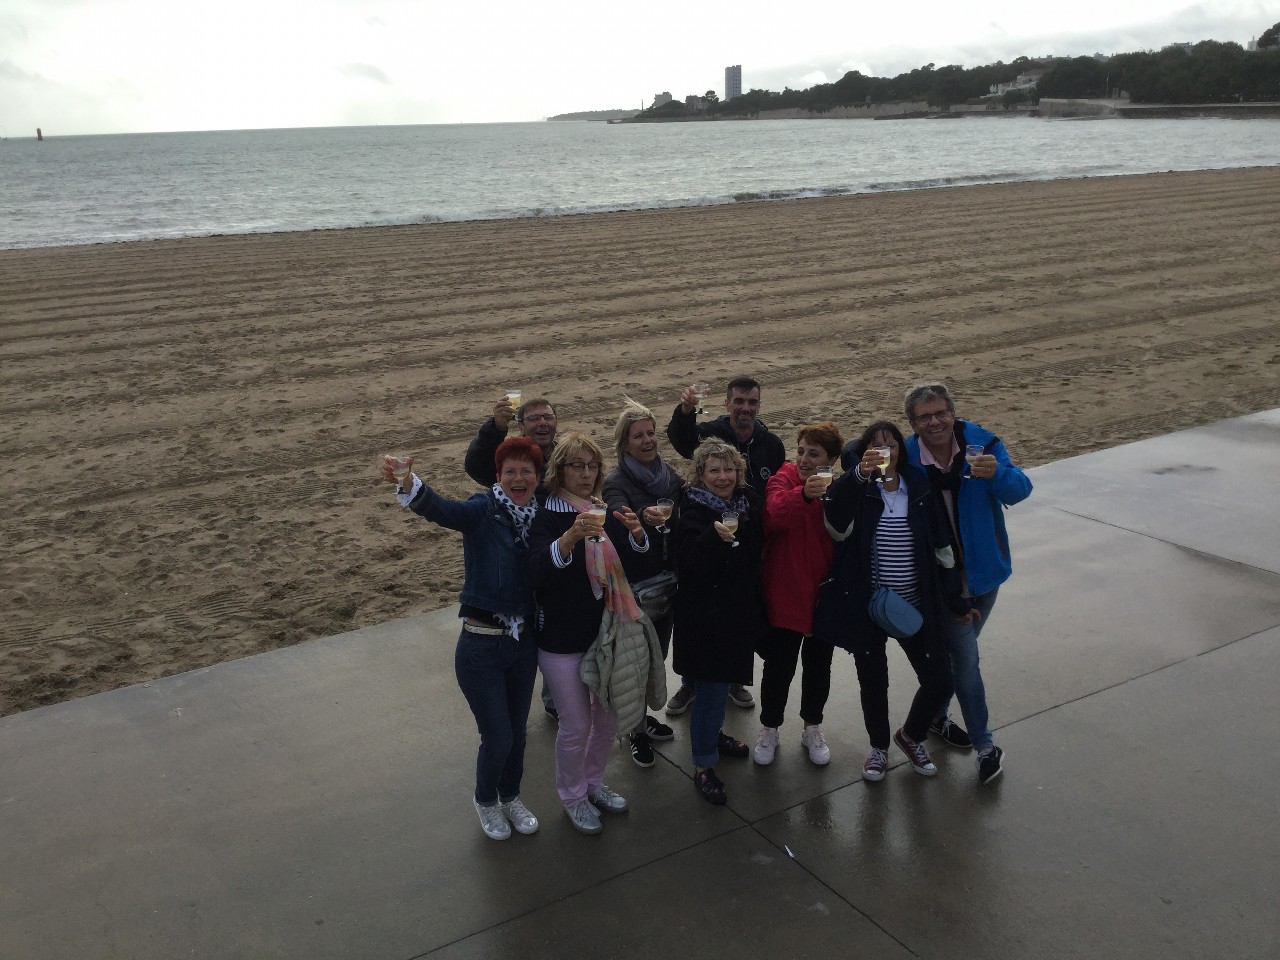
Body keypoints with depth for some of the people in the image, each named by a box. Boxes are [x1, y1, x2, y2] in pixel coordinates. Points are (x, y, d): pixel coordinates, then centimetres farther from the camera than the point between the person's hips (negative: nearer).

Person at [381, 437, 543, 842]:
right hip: (481, 646, -5)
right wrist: (408, 481, -56)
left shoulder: (541, 517, 2)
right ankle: (485, 800, 36)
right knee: (497, 738, 5)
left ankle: (511, 797, 47)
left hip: (523, 642, 5)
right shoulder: (485, 509, -16)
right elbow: (442, 509, -36)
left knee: (517, 732, 19)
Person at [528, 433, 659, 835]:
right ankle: (572, 795, 28)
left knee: (608, 717, 16)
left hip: (606, 631, 6)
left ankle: (593, 782, 39)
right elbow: (538, 571, -30)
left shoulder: (604, 512, 4)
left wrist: (636, 532, -19)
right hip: (563, 640, -6)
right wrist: (573, 535, -46)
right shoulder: (547, 517, -14)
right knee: (577, 725, 5)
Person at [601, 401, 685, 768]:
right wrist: (643, 517, -57)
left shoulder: (667, 473, 3)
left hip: (667, 580, 6)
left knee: (658, 654, 18)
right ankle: (637, 731, 22)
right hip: (634, 585, -6)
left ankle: (644, 717, 37)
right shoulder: (617, 482, -15)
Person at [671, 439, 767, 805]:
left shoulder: (748, 502, 2)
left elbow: (758, 552, 15)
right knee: (711, 686, -2)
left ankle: (712, 734, 44)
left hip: (740, 610, 6)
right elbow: (688, 563, -29)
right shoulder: (692, 510, -16)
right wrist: (714, 536, -44)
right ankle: (703, 765, 12)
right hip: (706, 614, -6)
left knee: (721, 682, 21)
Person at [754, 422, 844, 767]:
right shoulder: (783, 480, -10)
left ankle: (812, 729, 35)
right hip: (785, 593, -3)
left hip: (825, 595, 4)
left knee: (819, 664, 15)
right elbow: (777, 513, -35)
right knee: (779, 666, 4)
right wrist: (804, 494, -50)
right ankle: (769, 730, 25)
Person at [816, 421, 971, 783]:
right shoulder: (856, 491, -7)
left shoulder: (920, 491, 1)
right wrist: (858, 476, -42)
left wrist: (957, 601, 9)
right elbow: (837, 525, -30)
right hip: (867, 606, -2)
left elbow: (941, 549, 7)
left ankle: (912, 735, 32)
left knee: (939, 681, 2)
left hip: (916, 605, 2)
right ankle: (879, 747, 38)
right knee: (873, 681, 12)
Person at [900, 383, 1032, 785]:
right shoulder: (906, 459, -17)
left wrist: (996, 473, -43)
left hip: (984, 569, 3)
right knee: (965, 659, -2)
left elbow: (1020, 490, -25)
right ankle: (985, 746, 14)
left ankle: (935, 715, 44)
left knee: (954, 650, 21)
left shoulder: (981, 443, -14)